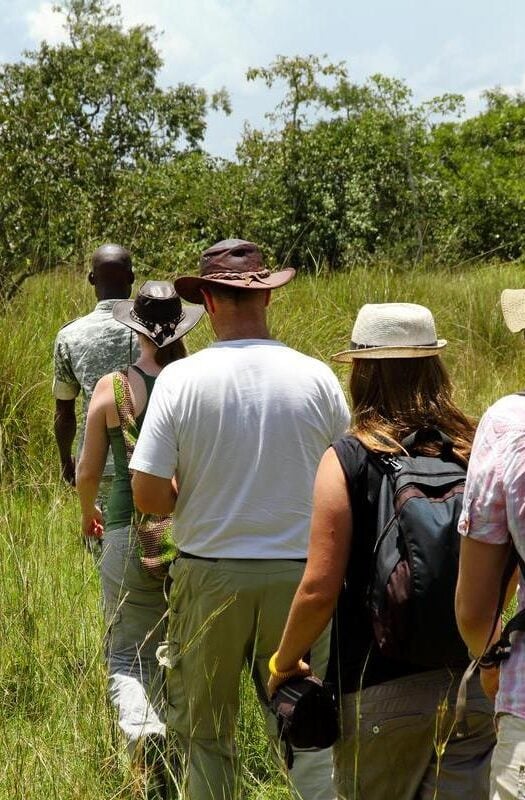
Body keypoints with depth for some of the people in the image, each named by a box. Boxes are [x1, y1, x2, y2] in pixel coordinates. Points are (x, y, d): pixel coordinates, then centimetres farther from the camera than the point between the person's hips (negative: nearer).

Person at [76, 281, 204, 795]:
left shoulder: (112, 388, -6)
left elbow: (88, 472, 0)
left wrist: (88, 512, 21)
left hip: (130, 536, -1)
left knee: (129, 654, 10)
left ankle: (141, 726, -16)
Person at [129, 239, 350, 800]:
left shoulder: (180, 379, -9)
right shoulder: (316, 377, -5)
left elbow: (148, 496, -11)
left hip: (209, 574, -1)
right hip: (298, 572, 1)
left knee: (205, 732, 15)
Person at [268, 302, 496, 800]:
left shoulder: (348, 460, -12)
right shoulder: (475, 451, -1)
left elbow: (319, 590, -14)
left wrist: (282, 663, 2)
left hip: (381, 689, -3)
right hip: (471, 684, 3)